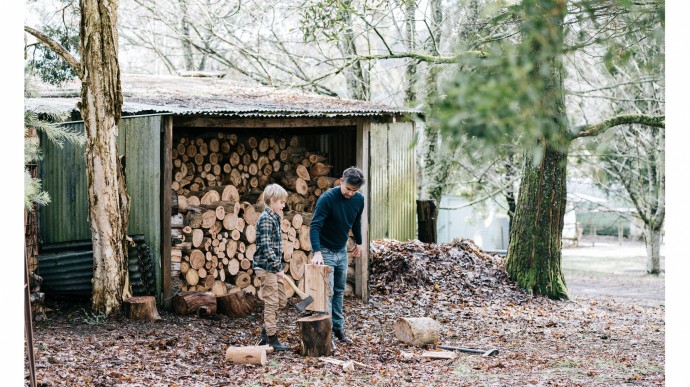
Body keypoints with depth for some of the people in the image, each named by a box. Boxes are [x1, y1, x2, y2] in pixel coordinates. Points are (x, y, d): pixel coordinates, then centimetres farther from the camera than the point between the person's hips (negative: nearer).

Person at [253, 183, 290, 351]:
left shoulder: (274, 218, 14)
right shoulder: (265, 219, -15)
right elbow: (266, 246, -21)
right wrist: (278, 266, -20)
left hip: (273, 268, 10)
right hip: (266, 267, -10)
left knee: (281, 301, 14)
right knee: (271, 302, -5)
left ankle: (265, 334, 22)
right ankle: (272, 338, 1)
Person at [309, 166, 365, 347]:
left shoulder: (359, 199, -5)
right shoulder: (327, 198, -24)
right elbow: (315, 226, -28)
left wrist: (359, 242, 21)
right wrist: (317, 252, -37)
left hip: (342, 250, 6)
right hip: (325, 250, -6)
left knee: (339, 291, 12)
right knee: (327, 292, -8)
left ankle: (338, 328, 21)